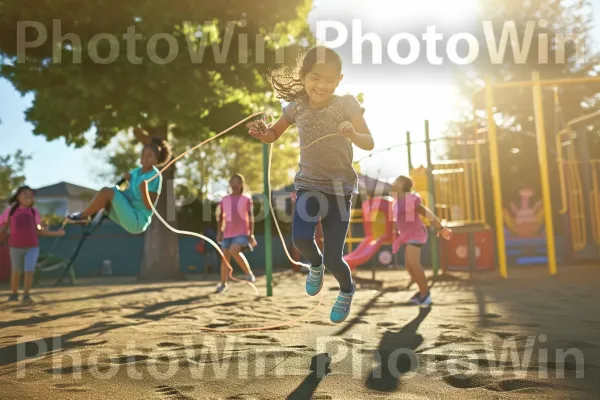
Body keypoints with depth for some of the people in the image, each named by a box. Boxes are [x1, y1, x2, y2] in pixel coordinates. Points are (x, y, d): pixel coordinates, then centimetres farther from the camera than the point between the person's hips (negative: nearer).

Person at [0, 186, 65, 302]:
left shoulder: (34, 211, 3)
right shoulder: (10, 210, -2)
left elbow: (38, 231, 10)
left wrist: (56, 233, 4)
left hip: (32, 247, 0)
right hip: (15, 247, 0)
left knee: (29, 270, -10)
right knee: (16, 271, 8)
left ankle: (26, 295, 1)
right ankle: (14, 294, 27)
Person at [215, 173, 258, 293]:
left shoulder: (247, 199, 2)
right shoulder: (224, 200, 10)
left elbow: (251, 217, 1)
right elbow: (220, 217, 15)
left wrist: (251, 234, -5)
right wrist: (219, 232, 6)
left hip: (242, 232, -4)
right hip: (228, 233, 4)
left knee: (234, 251, -26)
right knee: (225, 257, 3)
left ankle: (249, 273, -10)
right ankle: (223, 283, 15)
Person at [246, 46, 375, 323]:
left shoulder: (346, 104, -9)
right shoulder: (296, 106, -3)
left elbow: (370, 144, -12)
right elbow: (273, 136, 10)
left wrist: (353, 134, -33)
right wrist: (261, 132, -13)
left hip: (340, 188, -2)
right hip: (308, 184, 2)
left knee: (333, 258, -5)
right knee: (300, 239, -25)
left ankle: (347, 290, 31)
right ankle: (315, 263, 14)